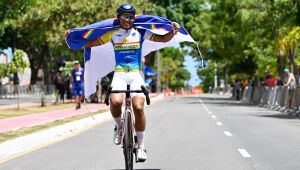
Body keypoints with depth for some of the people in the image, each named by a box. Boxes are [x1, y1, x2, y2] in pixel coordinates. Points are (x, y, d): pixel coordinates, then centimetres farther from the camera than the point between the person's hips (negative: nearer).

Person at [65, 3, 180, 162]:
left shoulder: (141, 33, 5)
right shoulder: (112, 34, 6)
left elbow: (163, 39, 3)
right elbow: (89, 43, 11)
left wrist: (173, 32, -16)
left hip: (136, 74, 0)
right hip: (119, 75, 0)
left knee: (138, 107, -20)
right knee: (115, 102, -29)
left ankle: (141, 147, -5)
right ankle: (119, 126, 5)